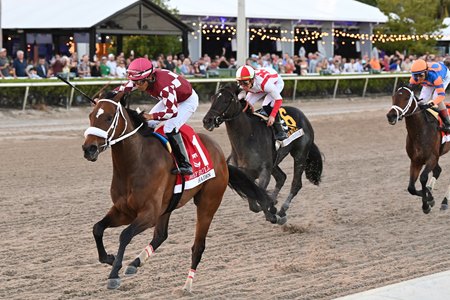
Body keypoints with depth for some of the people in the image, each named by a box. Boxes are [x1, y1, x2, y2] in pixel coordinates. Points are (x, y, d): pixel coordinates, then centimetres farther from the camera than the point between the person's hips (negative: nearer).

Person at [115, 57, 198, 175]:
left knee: (170, 128, -26)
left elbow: (172, 111, -44)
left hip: (188, 100, -9)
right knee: (147, 124, 2)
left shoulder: (164, 86, -42)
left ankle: (185, 165, -20)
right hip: (170, 99, 9)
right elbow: (122, 89, -10)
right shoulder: (142, 79, -19)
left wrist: (152, 116, -53)